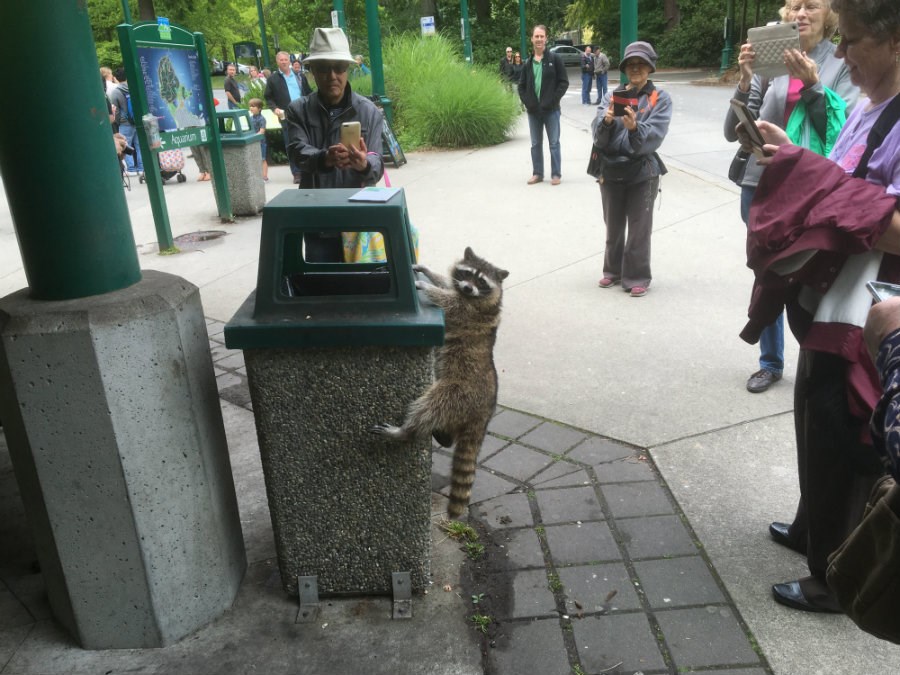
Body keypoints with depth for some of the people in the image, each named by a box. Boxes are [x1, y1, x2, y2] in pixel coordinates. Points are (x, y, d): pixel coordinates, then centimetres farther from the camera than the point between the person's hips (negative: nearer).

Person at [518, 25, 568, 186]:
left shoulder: (555, 59, -2)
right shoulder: (528, 63, 9)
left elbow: (564, 82, -5)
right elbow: (521, 86, 12)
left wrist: (553, 100, -13)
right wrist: (527, 102, -3)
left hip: (551, 110, -4)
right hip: (533, 110, 4)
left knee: (554, 143, 1)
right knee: (535, 144, 10)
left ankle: (556, 174, 9)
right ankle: (537, 173, 19)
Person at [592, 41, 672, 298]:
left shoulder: (661, 99, -3)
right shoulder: (612, 96, 5)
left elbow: (654, 137, -16)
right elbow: (598, 136, -7)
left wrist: (634, 127, -35)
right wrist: (607, 121, -27)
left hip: (643, 172, -3)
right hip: (611, 170, 3)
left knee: (639, 228, 2)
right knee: (613, 226, 15)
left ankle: (637, 277, 14)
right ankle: (613, 270, 30)